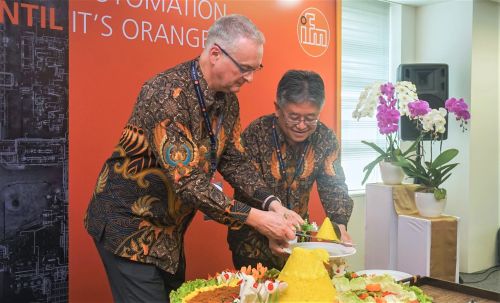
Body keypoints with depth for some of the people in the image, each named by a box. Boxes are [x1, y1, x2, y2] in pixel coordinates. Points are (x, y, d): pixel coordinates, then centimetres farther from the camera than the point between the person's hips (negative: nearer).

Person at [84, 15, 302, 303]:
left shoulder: (228, 98, -1)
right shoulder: (167, 93, -27)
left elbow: (234, 160, 3)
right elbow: (187, 180, -31)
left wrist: (271, 203, -12)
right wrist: (254, 217, -28)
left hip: (170, 227, 8)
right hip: (129, 223, -8)